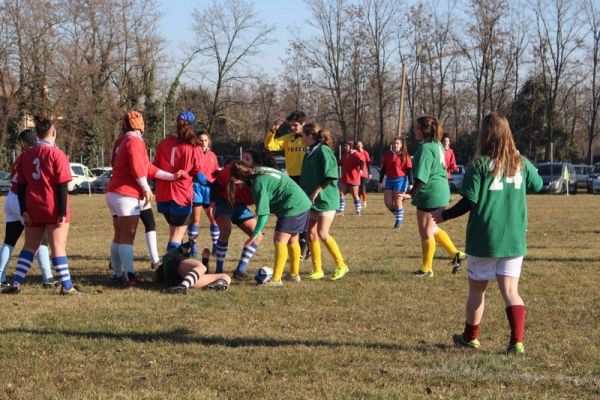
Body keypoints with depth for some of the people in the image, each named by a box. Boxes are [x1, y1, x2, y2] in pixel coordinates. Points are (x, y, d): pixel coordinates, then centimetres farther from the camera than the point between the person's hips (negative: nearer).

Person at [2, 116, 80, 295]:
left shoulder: (26, 155, 8)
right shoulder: (56, 154, -8)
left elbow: (21, 185, 7)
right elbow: (62, 186, -12)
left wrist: (24, 210, 8)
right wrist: (62, 212, -11)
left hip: (32, 211, 4)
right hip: (53, 210, -4)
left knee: (29, 246, 14)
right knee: (58, 248, -1)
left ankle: (16, 283, 7)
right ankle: (66, 286, -1)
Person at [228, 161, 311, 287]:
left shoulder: (258, 182, -19)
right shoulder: (260, 171, 7)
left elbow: (263, 213, -20)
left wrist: (255, 234, -13)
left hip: (293, 207, -10)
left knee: (280, 240, -12)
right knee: (292, 240, 19)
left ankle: (276, 279, -15)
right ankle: (294, 274, 31)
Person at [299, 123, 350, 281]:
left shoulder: (323, 151, -11)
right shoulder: (309, 153, 15)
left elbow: (329, 176, -17)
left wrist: (316, 191, -19)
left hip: (326, 199, -8)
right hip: (312, 201, 8)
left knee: (322, 234, -15)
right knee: (311, 234, 3)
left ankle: (341, 266, -2)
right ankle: (317, 270, 9)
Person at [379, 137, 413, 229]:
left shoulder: (405, 156, -3)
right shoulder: (387, 155, 9)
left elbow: (409, 170, -4)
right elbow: (383, 168, 14)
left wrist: (410, 183, -9)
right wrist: (380, 181, 12)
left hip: (400, 180, -5)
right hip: (389, 180, 5)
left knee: (397, 202, -4)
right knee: (387, 202, -1)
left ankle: (399, 221, 9)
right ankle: (398, 216, 22)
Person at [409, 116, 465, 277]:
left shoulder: (425, 148, -18)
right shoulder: (437, 145, 12)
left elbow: (422, 176, -24)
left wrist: (411, 193, -20)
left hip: (429, 192, -10)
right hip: (441, 190, 10)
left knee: (426, 232, 3)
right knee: (432, 229, 23)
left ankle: (426, 268, 13)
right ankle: (455, 254, 22)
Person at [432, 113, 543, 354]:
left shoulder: (480, 165, -10)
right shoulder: (521, 164, 2)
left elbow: (469, 202, -13)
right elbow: (538, 185, 21)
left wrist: (444, 216, 0)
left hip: (484, 239, -3)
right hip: (514, 240, 3)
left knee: (477, 290, 13)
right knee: (511, 291, 2)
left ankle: (470, 337, 27)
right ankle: (517, 341, -11)